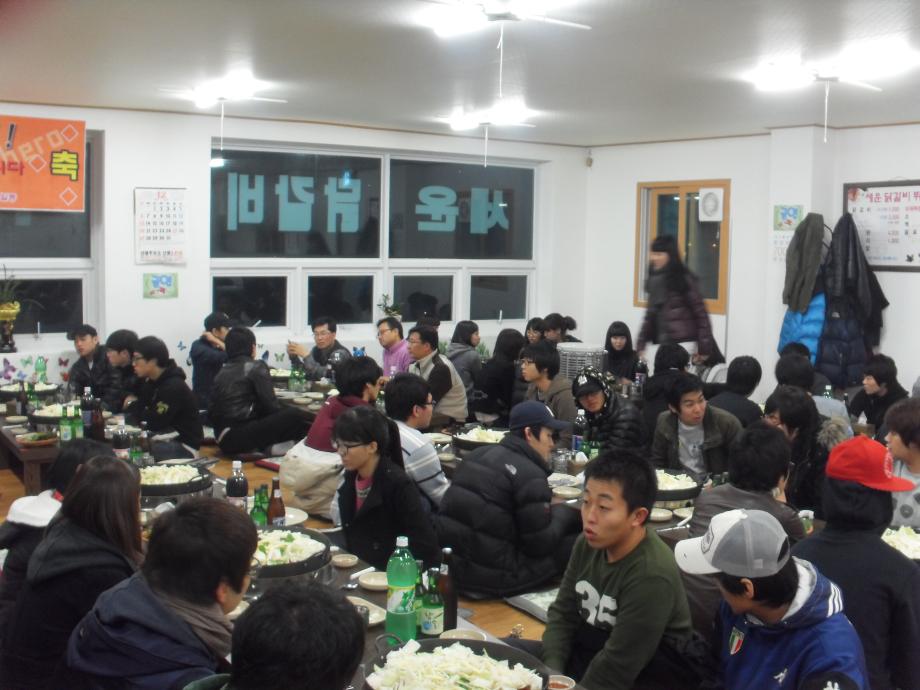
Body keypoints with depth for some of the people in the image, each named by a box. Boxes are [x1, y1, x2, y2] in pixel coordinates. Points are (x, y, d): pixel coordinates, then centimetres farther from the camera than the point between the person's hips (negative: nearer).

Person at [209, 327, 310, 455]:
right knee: (294, 415, -8)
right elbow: (271, 406, -6)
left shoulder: (222, 372, 18)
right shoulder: (256, 367, -1)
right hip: (240, 437, -8)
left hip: (224, 440, 8)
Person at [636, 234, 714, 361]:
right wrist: (641, 344, 12)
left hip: (682, 344, -6)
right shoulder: (656, 280, 12)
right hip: (661, 344, 6)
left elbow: (700, 313, -8)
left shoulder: (684, 279, -7)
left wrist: (704, 347, -11)